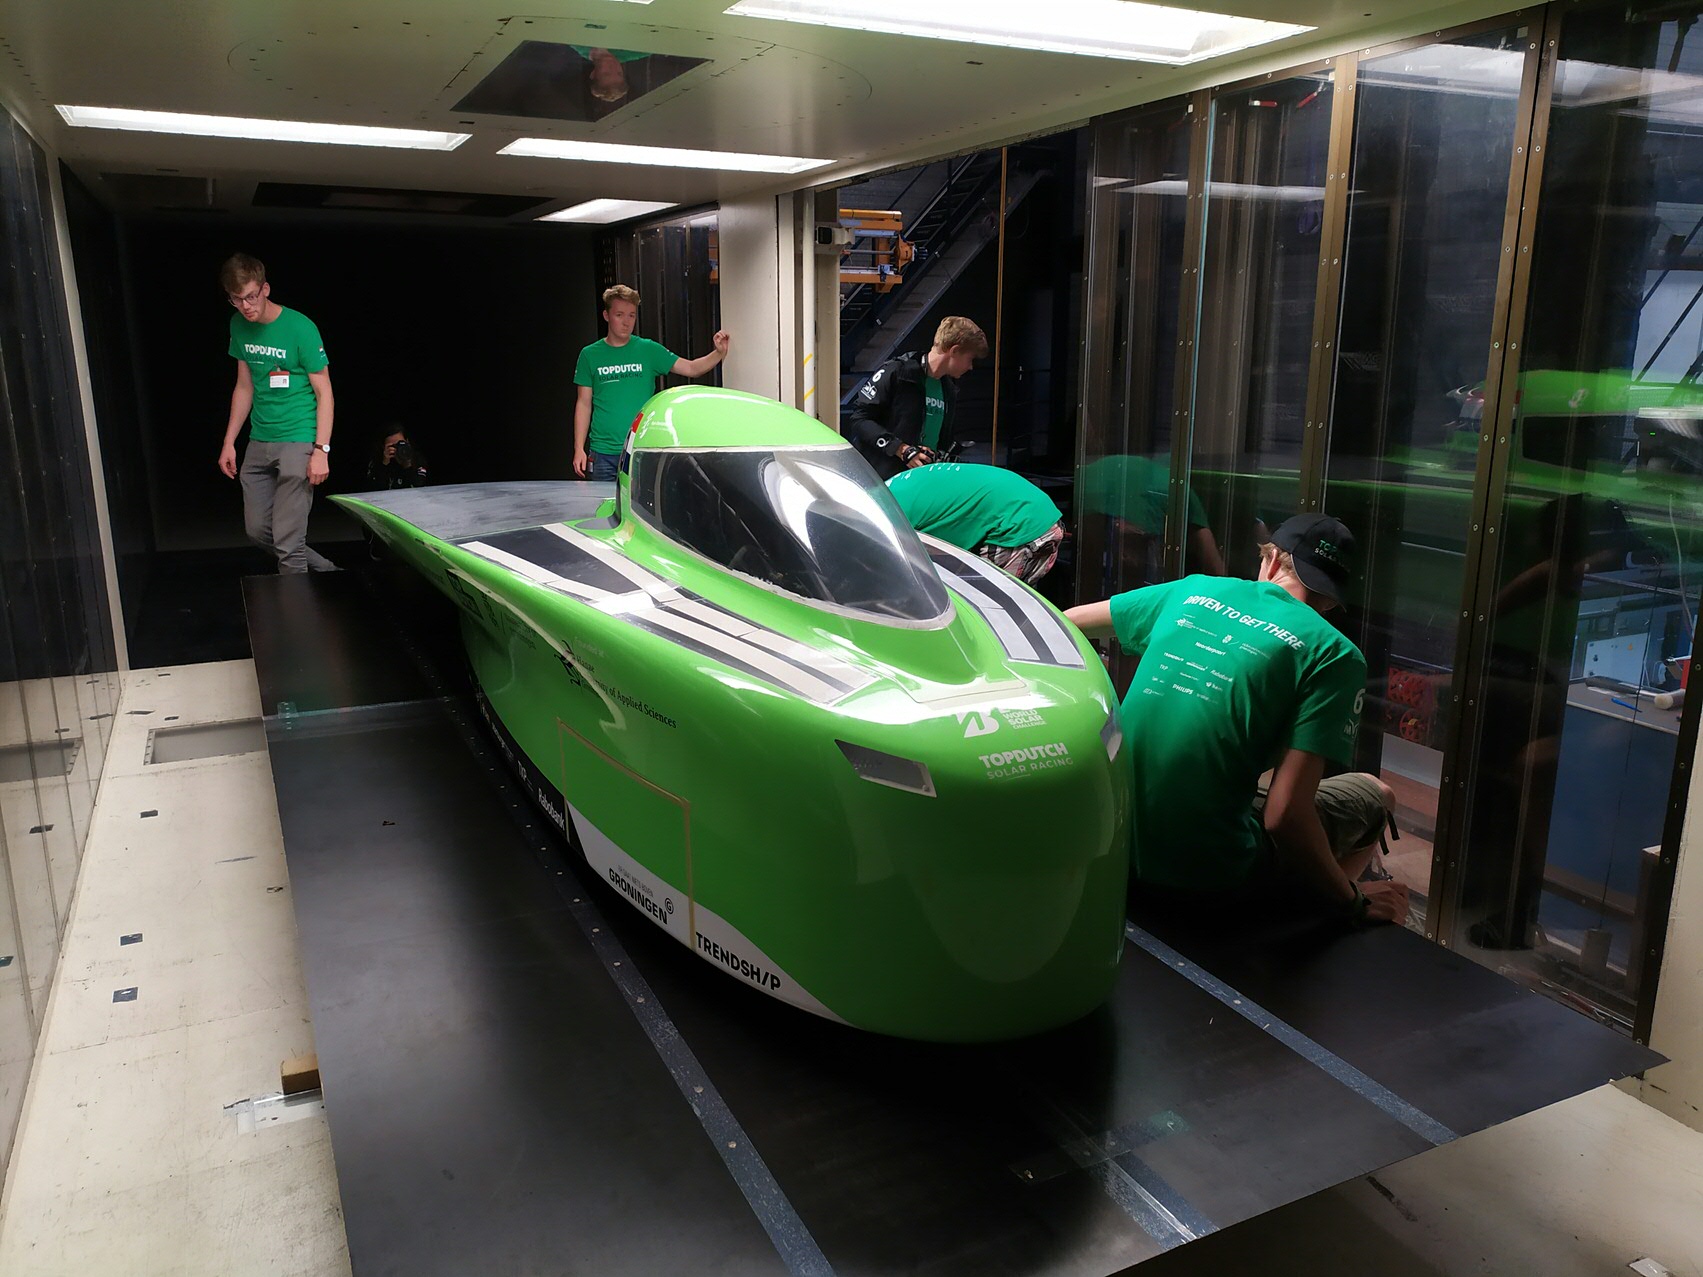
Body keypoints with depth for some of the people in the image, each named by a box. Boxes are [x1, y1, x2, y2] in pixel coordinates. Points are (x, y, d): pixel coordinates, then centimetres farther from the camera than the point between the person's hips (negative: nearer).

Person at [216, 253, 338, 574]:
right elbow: (244, 387, 16)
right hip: (259, 441, 7)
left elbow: (324, 392, -9)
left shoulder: (300, 328, -11)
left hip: (297, 441, -7)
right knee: (257, 530, 10)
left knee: (287, 541, -10)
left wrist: (321, 450, -16)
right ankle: (326, 571, 26)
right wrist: (229, 442, 14)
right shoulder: (239, 326, 7)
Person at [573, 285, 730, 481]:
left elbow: (691, 368, 0)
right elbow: (584, 403, 6)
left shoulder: (648, 350, 4)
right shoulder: (590, 355, 4)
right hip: (604, 453, 0)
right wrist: (579, 448, 0)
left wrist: (719, 353, -18)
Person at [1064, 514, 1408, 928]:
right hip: (1205, 880, -6)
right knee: (1372, 795, 19)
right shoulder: (1335, 654, -8)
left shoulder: (1190, 592, 6)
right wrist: (1356, 903, 0)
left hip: (1118, 847, 6)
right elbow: (1284, 815, -17)